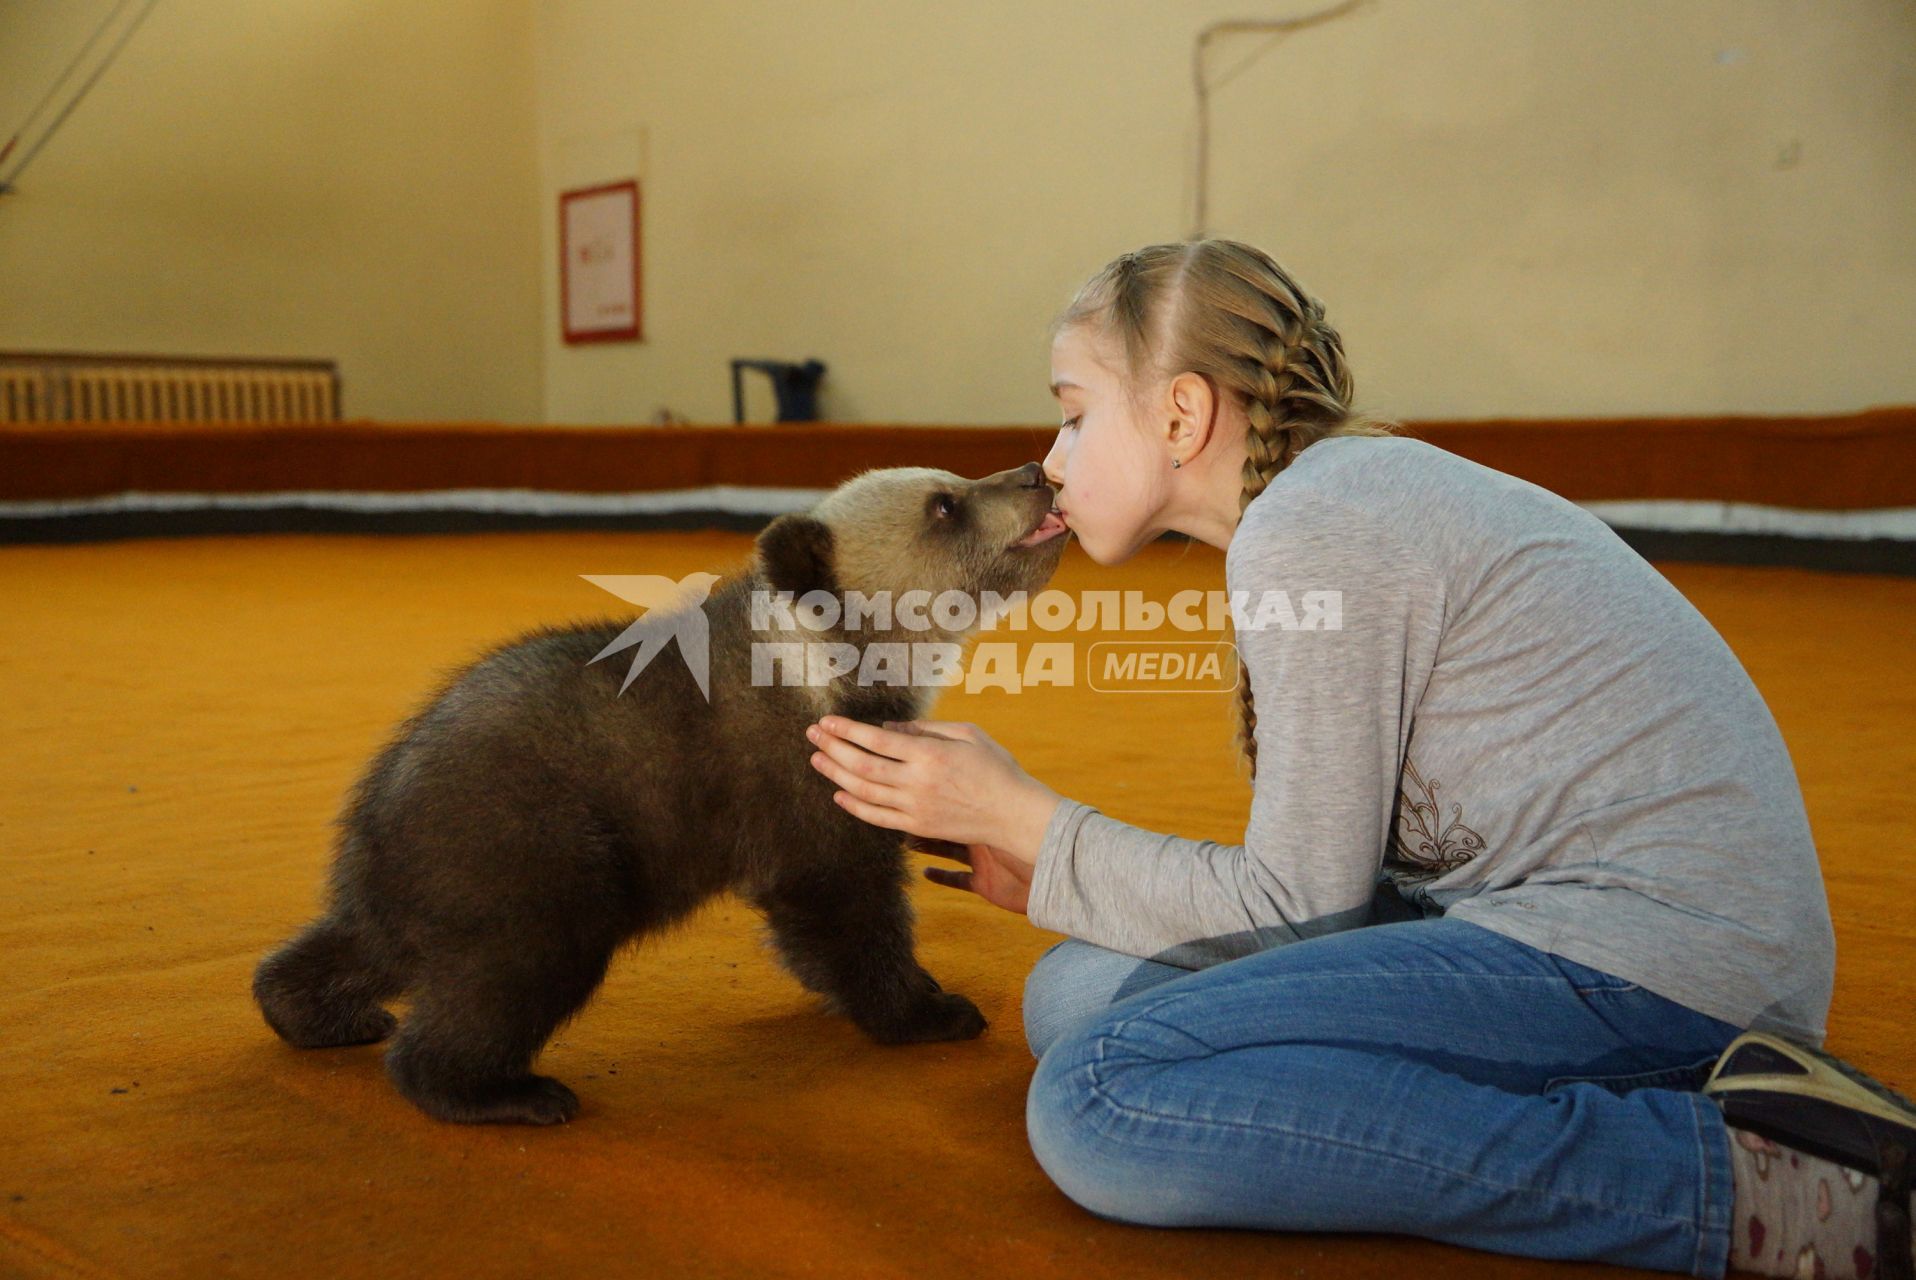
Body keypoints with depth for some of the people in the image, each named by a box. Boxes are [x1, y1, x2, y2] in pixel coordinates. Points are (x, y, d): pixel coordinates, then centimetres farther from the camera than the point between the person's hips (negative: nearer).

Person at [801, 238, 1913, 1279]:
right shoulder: (1366, 485, 16)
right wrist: (1052, 865, 13)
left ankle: (1731, 1179, -16)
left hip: (1647, 953, -10)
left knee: (1102, 1097, -21)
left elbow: (1300, 905, -11)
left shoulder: (1307, 529, -13)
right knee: (1078, 991, 6)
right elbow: (1334, 872, 13)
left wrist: (1023, 817, -4)